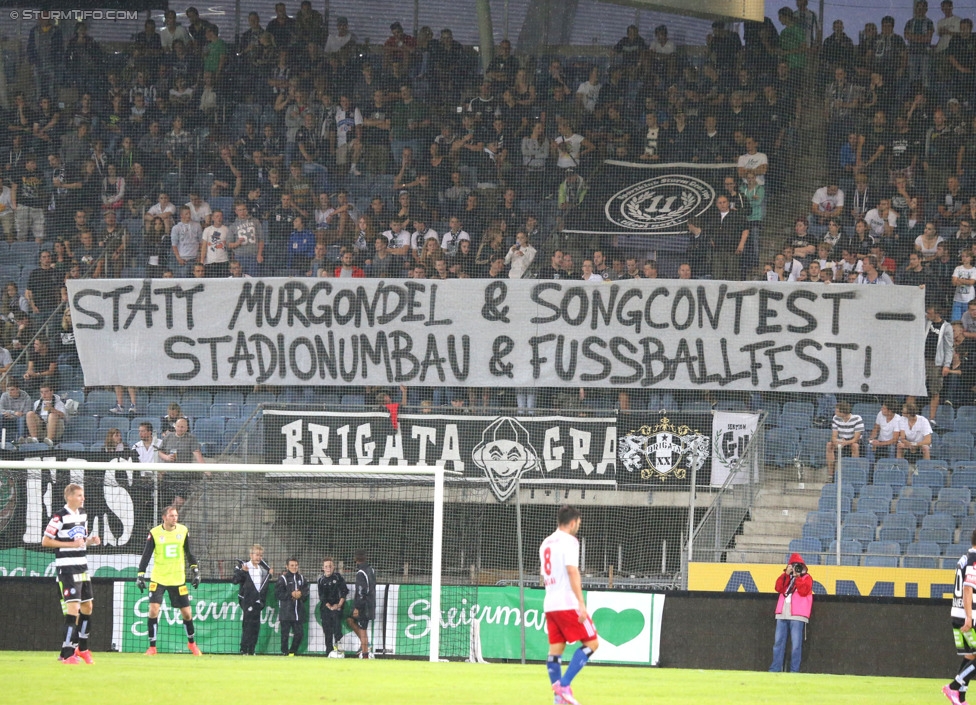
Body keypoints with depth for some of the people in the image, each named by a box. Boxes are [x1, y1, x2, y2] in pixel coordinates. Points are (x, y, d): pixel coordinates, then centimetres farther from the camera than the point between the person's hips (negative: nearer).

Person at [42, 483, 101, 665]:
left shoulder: (82, 515, 13)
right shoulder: (59, 517, -12)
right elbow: (45, 541, -12)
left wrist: (90, 541, 2)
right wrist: (71, 544, -17)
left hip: (82, 566, 8)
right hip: (66, 567, -8)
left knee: (87, 606, 13)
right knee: (73, 606, -15)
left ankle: (82, 648, 29)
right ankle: (67, 653, -14)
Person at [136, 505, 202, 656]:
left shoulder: (183, 531, 0)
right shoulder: (154, 533, -8)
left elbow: (188, 552, 11)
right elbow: (146, 555, -5)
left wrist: (194, 569, 6)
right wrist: (140, 574, -12)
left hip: (178, 579, 2)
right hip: (158, 579, -2)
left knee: (187, 613, 5)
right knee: (153, 609, -15)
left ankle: (191, 643, 29)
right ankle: (152, 647, -4)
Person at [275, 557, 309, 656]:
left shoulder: (301, 578, 12)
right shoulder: (283, 578, -2)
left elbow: (306, 592, 13)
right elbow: (278, 594, -7)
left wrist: (300, 594, -8)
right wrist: (291, 594, -15)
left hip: (299, 610, 4)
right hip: (286, 612, -4)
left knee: (299, 633, 4)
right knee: (285, 633, -3)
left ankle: (293, 651, 18)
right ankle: (284, 652, 6)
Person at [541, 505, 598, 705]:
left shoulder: (546, 543, 17)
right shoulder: (569, 541, -9)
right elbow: (572, 572, -18)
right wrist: (582, 604, -21)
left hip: (550, 605, 8)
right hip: (568, 604, -8)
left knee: (555, 651, 7)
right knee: (591, 642, -3)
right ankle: (564, 685, -12)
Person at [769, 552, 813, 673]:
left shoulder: (806, 578, 7)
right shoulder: (786, 577, 19)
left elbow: (803, 591, -11)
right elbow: (779, 588, 1)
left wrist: (797, 576, -10)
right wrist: (786, 574, -4)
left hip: (797, 615, -5)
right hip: (782, 614, 5)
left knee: (796, 643, -7)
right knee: (779, 642, 3)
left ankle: (794, 670, -6)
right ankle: (775, 668, 5)